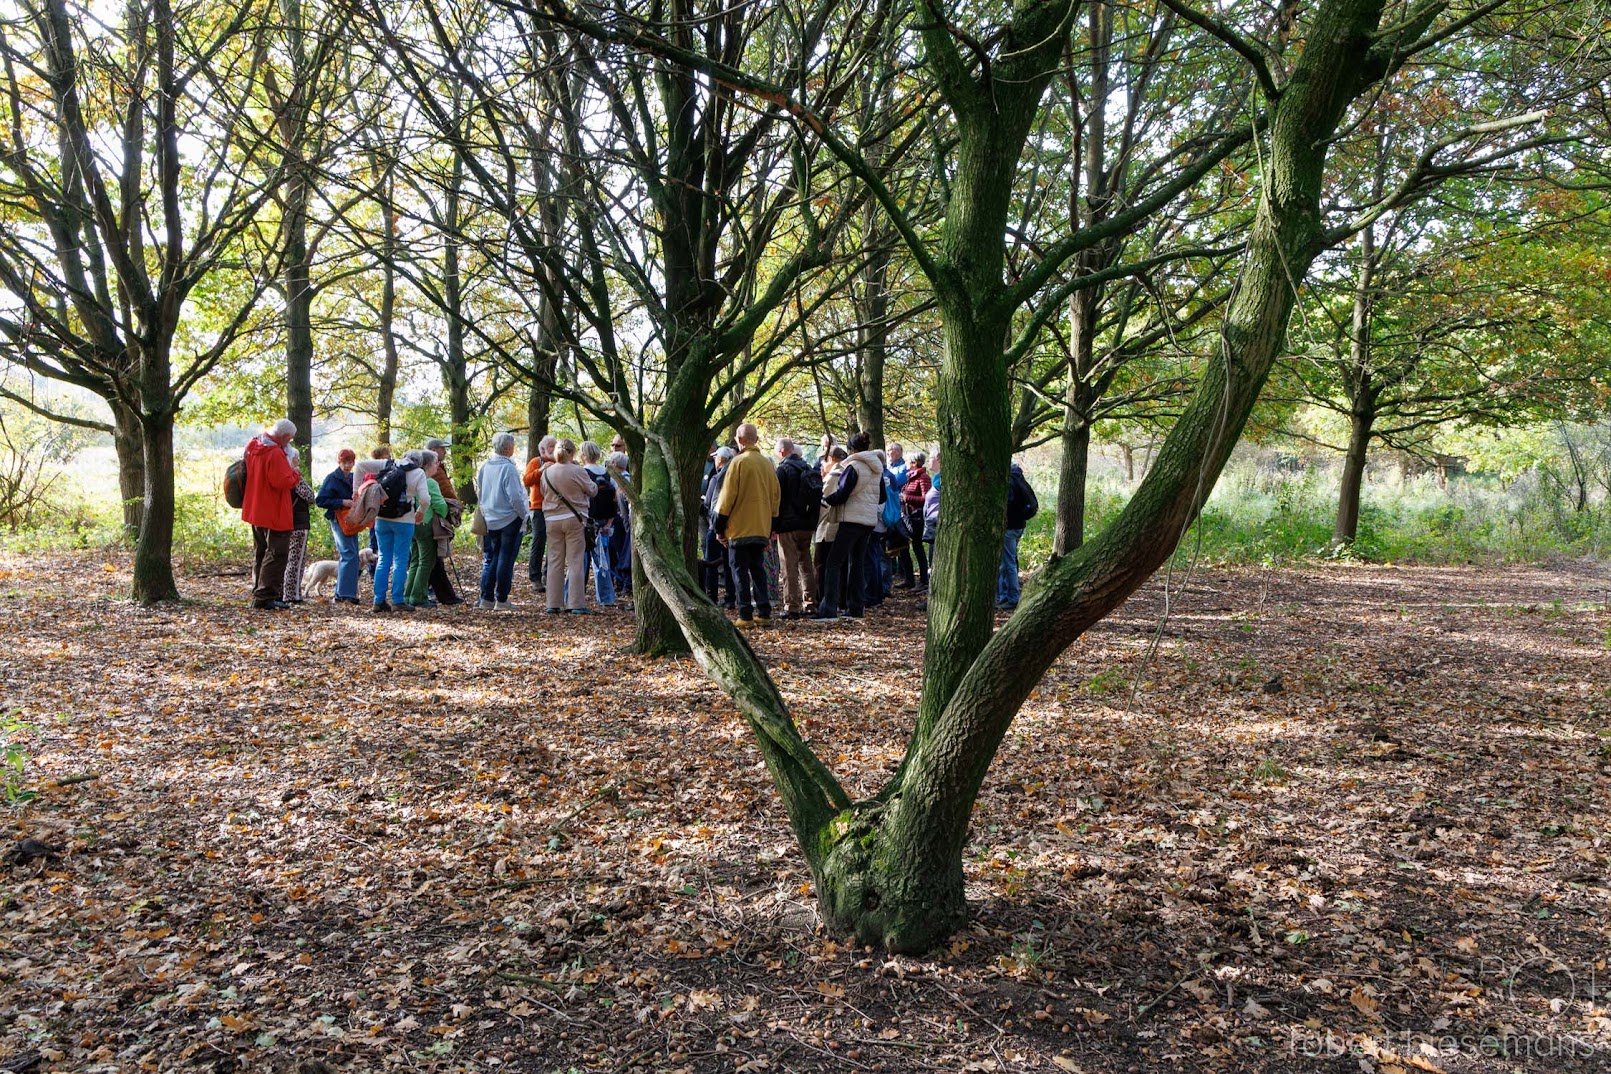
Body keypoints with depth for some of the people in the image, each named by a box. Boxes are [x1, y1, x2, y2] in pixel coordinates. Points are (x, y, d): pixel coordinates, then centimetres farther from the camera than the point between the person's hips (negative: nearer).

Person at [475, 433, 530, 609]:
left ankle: (486, 598, 10)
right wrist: (524, 514, -4)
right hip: (510, 520, -6)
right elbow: (515, 497, -19)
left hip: (490, 521, 6)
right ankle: (501, 600, 4)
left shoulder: (484, 467, 4)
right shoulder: (509, 468, -16)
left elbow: (479, 493, 13)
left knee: (490, 559, 13)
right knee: (506, 560, 2)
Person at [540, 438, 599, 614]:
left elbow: (544, 494, 14)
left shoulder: (547, 472, 2)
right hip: (574, 519, -4)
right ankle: (576, 604, -1)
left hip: (552, 519, 4)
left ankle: (553, 604, 10)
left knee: (554, 561, 9)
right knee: (576, 561, 1)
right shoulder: (577, 471, -11)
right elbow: (592, 490, 0)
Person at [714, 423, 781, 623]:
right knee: (758, 570, 12)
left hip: (739, 529, -5)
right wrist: (770, 529, 18)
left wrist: (719, 527, -3)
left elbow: (727, 497, -10)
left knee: (741, 571, 0)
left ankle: (745, 614, -2)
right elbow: (775, 497, 12)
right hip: (761, 529, 6)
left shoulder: (739, 462, -10)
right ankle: (764, 612, 9)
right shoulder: (767, 464, 8)